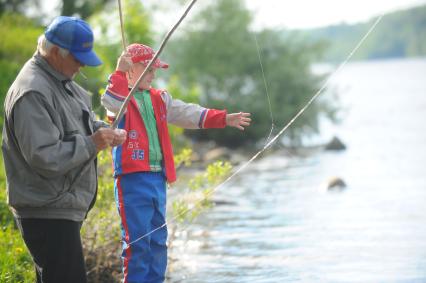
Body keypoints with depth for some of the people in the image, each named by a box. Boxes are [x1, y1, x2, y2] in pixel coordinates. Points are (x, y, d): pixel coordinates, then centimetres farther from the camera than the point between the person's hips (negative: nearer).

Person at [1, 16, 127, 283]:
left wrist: (105, 131, 3)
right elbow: (44, 157, -26)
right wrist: (92, 144, -21)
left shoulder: (62, 80, 12)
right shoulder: (32, 93, -20)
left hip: (65, 207, 10)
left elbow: (82, 121, 25)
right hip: (47, 213, -10)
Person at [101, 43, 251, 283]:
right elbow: (111, 102, -26)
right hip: (132, 178, -7)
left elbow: (188, 113, 14)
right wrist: (120, 73, -31)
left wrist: (223, 118, 7)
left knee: (158, 240, 12)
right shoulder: (121, 97, -2)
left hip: (158, 178, 7)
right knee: (137, 240, -6)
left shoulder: (159, 98, 18)